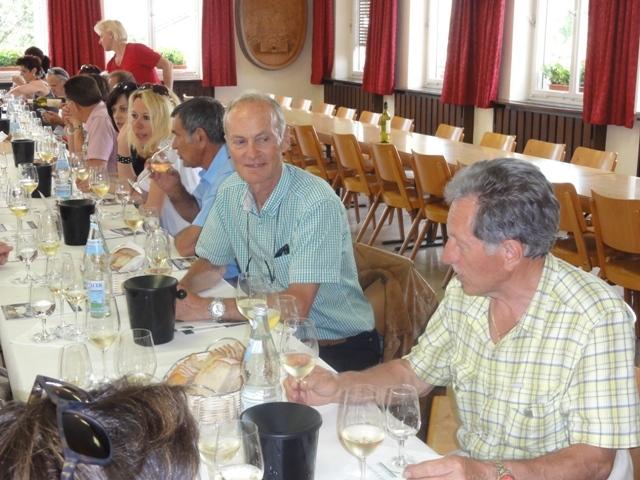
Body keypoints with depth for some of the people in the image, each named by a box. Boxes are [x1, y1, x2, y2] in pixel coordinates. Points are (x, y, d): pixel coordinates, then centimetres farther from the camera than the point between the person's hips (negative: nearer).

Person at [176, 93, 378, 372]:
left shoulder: (317, 203, -23)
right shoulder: (230, 193, -1)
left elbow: (296, 305, -28)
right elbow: (211, 265, 12)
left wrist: (209, 308, -25)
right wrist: (178, 293, -11)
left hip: (339, 348, -6)